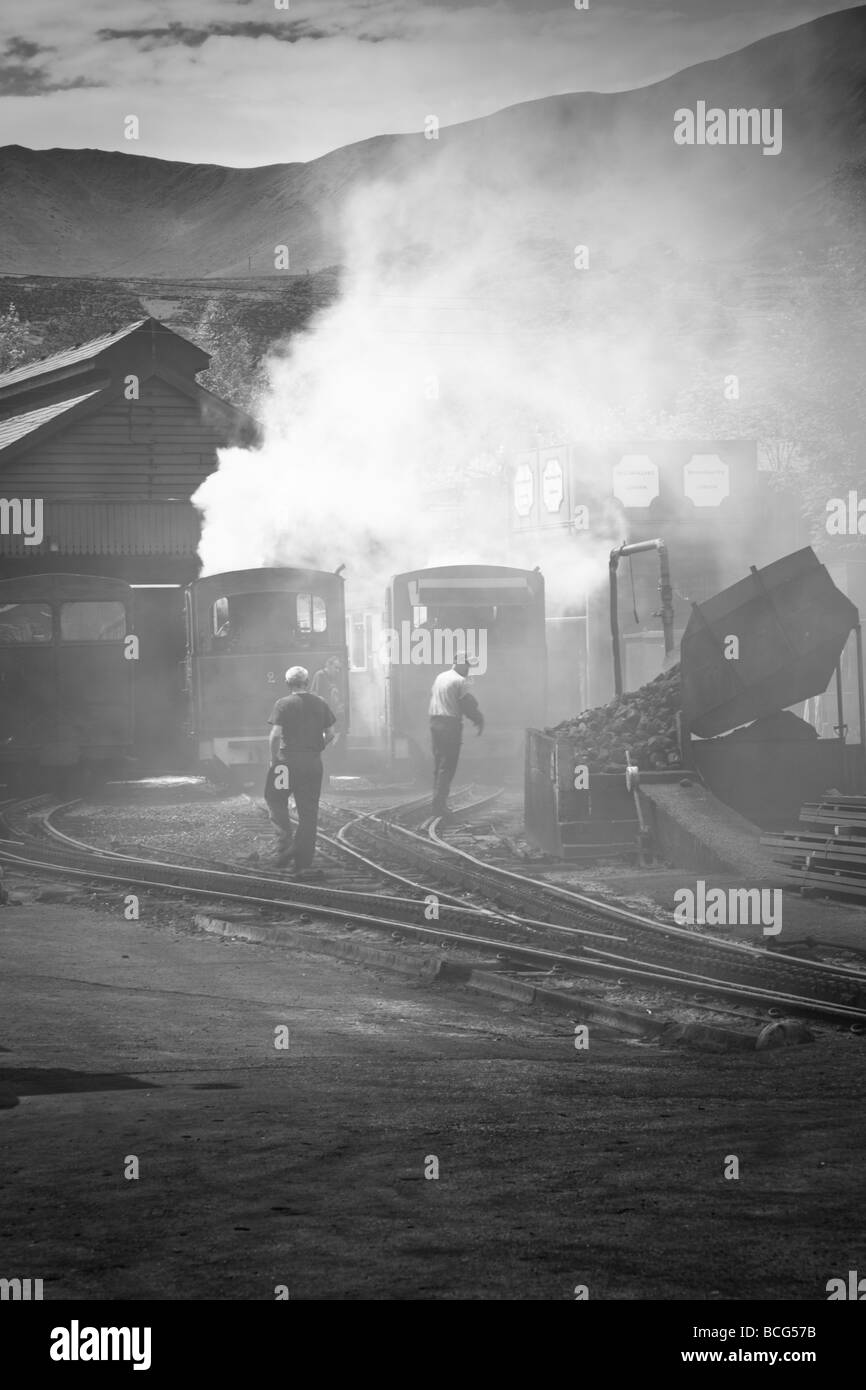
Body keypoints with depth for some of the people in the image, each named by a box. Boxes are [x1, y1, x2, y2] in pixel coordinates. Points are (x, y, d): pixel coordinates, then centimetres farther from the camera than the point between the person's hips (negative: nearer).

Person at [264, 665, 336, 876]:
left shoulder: (284, 704, -6)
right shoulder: (321, 704, 7)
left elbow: (275, 735, -14)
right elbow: (330, 734, 6)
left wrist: (274, 758, -4)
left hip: (288, 760, -4)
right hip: (314, 762, 4)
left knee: (275, 800, 13)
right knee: (309, 811, 7)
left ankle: (285, 842, -6)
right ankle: (304, 862, 9)